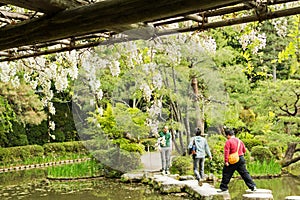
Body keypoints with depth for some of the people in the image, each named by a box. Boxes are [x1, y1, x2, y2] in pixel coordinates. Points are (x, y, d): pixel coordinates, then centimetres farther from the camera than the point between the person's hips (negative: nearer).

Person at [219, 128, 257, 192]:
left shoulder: (228, 142, -9)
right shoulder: (240, 141, 12)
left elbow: (226, 152, -17)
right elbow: (244, 150, 20)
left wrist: (226, 161, -18)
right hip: (241, 159, 6)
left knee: (226, 174, 5)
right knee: (245, 173, 8)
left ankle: (223, 188, 10)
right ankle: (253, 186, 4)